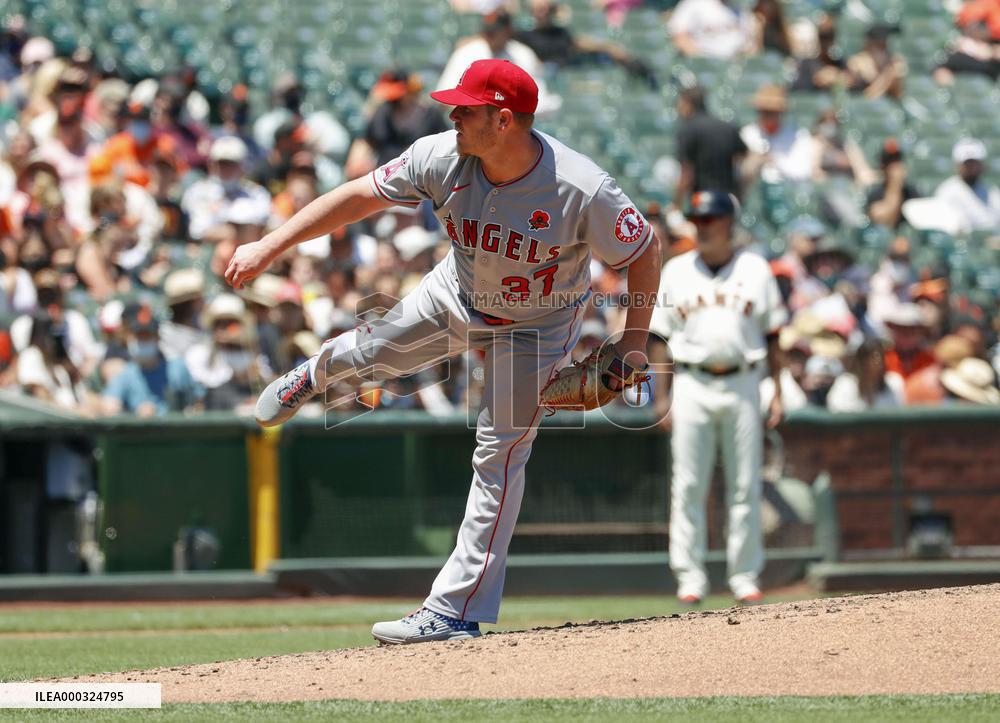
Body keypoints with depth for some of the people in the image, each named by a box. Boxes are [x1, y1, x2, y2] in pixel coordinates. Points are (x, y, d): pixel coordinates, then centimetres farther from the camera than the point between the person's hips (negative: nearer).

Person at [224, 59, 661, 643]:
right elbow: (359, 196, -16)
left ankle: (456, 612, -6)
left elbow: (647, 249, -21)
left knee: (500, 453, -10)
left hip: (538, 326, -4)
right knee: (373, 353, 20)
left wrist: (634, 342, -24)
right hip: (457, 299, 4)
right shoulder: (442, 158, -26)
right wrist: (271, 246, -18)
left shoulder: (583, 191, -36)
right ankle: (319, 373, 61)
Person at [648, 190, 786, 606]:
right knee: (688, 486, -3)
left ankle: (745, 576, 6)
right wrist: (662, 396, 1)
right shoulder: (676, 272, 9)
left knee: (745, 487, 1)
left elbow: (771, 335, 8)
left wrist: (777, 393, 1)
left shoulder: (754, 269, 7)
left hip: (742, 384, 0)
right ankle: (690, 577, 0)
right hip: (692, 384, 0)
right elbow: (663, 337, 8)